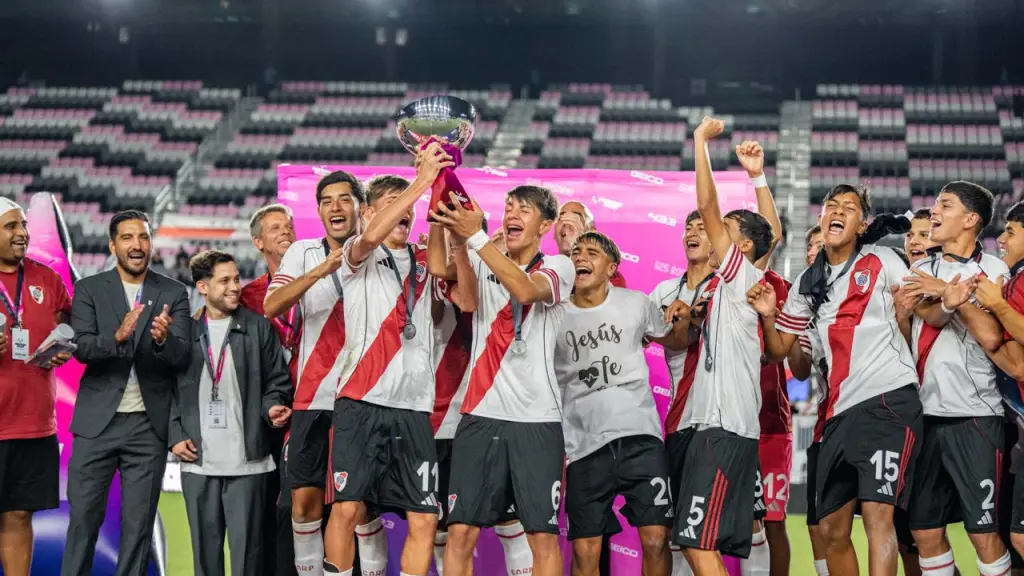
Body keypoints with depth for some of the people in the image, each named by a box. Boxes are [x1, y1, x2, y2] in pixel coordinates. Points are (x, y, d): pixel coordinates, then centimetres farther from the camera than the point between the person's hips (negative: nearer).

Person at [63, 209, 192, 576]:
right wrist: (118, 336, -29)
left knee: (139, 524, 4)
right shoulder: (89, 289, 4)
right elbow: (82, 348, -8)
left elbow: (182, 357, -4)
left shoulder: (173, 294, 5)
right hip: (97, 422, 0)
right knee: (83, 518, 2)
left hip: (149, 425, 1)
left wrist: (163, 339, -27)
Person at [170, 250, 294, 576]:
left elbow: (277, 381, 7)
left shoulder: (258, 328, 5)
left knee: (246, 546, -3)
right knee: (205, 546, 8)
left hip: (246, 461, -2)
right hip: (198, 462, 2)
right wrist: (175, 436, 1)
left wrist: (272, 407, -12)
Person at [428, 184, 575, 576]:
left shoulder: (558, 267, 3)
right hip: (481, 414, 2)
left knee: (543, 535, -2)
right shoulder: (483, 265, 12)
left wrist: (474, 236, -26)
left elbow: (525, 290, -19)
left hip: (537, 419, -2)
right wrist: (443, 219, -22)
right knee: (461, 531, -3)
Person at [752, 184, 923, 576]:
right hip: (839, 410, 6)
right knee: (832, 529, 7)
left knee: (877, 514, -19)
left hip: (889, 397, -6)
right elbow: (778, 350, 18)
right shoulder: (807, 284, 17)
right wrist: (767, 317, 0)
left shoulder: (881, 261, 4)